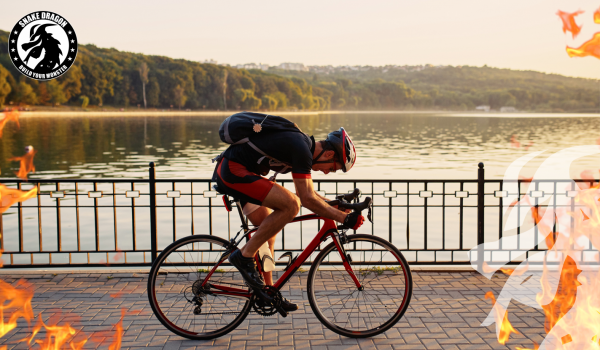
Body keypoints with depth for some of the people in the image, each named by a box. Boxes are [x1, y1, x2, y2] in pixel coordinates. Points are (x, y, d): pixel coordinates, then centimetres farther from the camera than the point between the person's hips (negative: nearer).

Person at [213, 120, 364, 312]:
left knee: (268, 231, 14)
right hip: (233, 170, -11)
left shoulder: (303, 145, 12)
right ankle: (245, 255, -11)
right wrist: (344, 218, -17)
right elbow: (307, 198, -20)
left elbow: (305, 192, 23)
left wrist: (336, 205, 17)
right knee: (290, 205, -20)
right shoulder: (301, 148, -19)